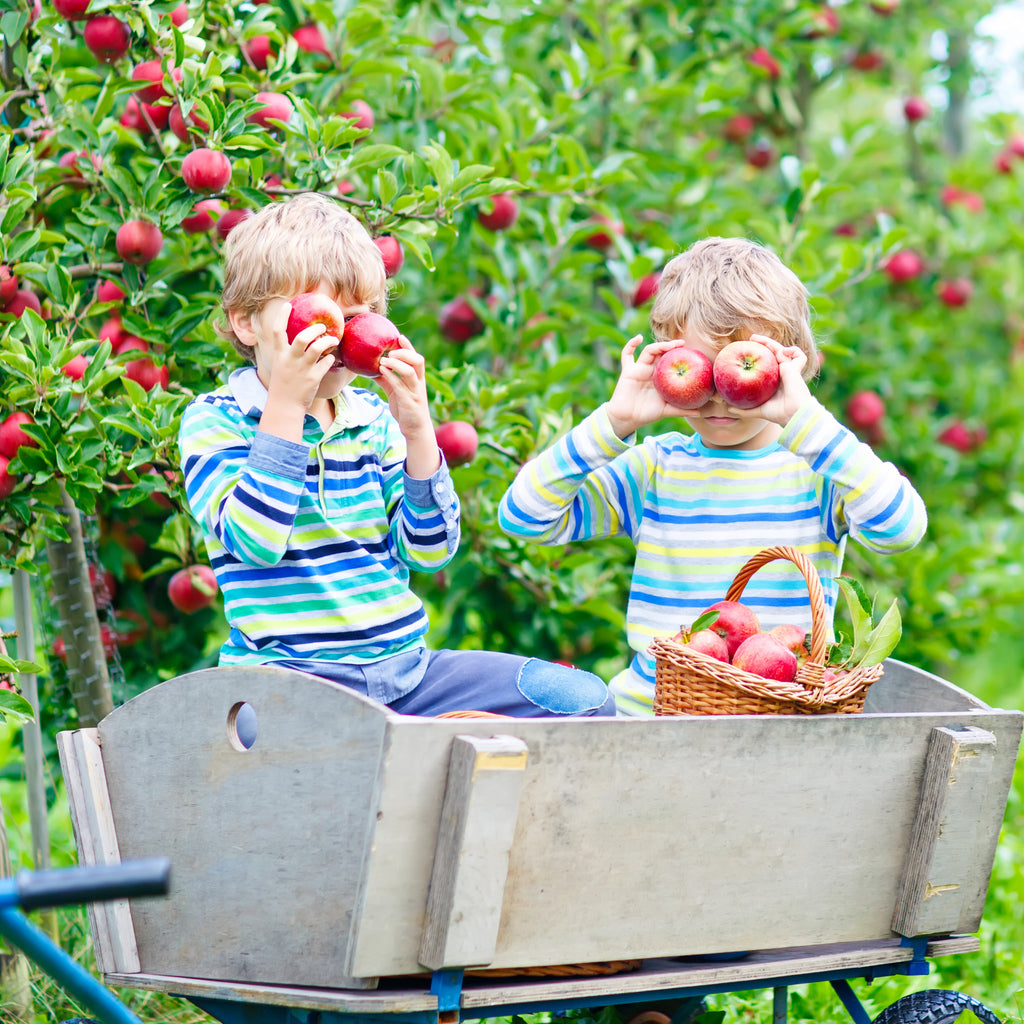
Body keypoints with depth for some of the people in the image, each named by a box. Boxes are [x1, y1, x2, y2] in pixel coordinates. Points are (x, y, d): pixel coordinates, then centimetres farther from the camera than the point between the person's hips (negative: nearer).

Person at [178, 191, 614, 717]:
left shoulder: (374, 418, 14)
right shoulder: (214, 420, 1)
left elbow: (429, 550, 7)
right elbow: (255, 541, -16)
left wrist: (416, 432, -5)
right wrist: (285, 406, -16)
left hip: (407, 663, 5)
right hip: (290, 669, -5)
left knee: (583, 699, -11)